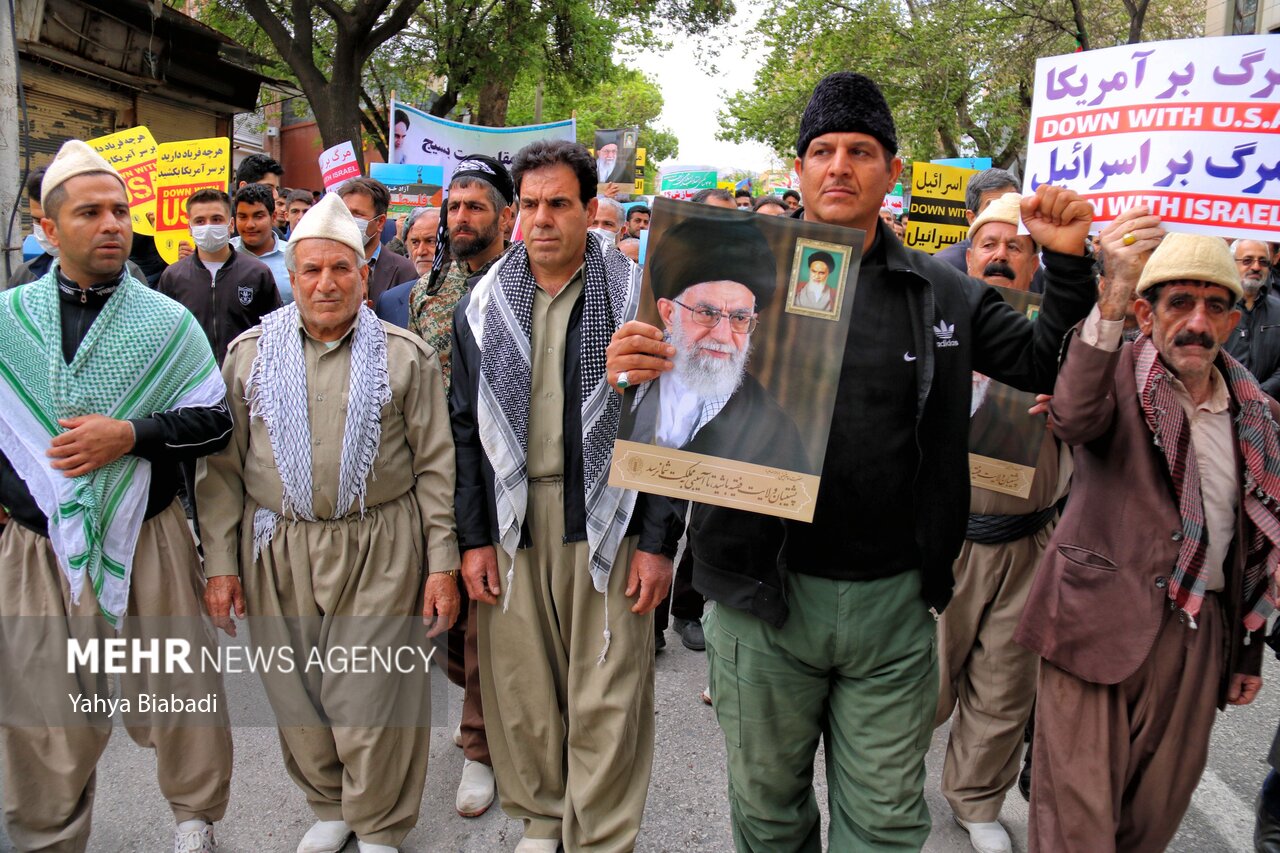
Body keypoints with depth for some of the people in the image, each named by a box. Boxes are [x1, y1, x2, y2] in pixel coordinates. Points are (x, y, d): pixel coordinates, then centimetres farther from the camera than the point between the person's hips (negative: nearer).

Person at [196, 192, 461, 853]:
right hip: (276, 555, 3)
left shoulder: (405, 355, 1)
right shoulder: (249, 353, 7)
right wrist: (219, 562, 3)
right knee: (295, 697, 12)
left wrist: (443, 562, -4)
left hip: (380, 553, -2)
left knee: (371, 701, 1)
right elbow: (221, 467, 8)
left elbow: (436, 467, 0)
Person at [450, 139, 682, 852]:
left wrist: (660, 540, -7)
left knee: (607, 696, 3)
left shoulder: (636, 297, -2)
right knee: (522, 685, 11)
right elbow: (465, 428, 9)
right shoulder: (484, 304, 8)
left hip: (607, 519, -2)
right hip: (512, 521, 3)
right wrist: (473, 537, 4)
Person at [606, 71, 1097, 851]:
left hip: (894, 600, 1)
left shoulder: (943, 294, 2)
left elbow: (1048, 364, 9)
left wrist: (1070, 266, -7)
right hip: (764, 592, -1)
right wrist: (636, 371, -25)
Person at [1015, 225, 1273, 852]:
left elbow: (1254, 540, 17)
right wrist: (1113, 296, -41)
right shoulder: (1117, 374, -5)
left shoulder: (1254, 413, 10)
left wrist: (1249, 649, 18)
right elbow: (1072, 418, -31)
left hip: (1199, 634, 5)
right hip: (1101, 624, -5)